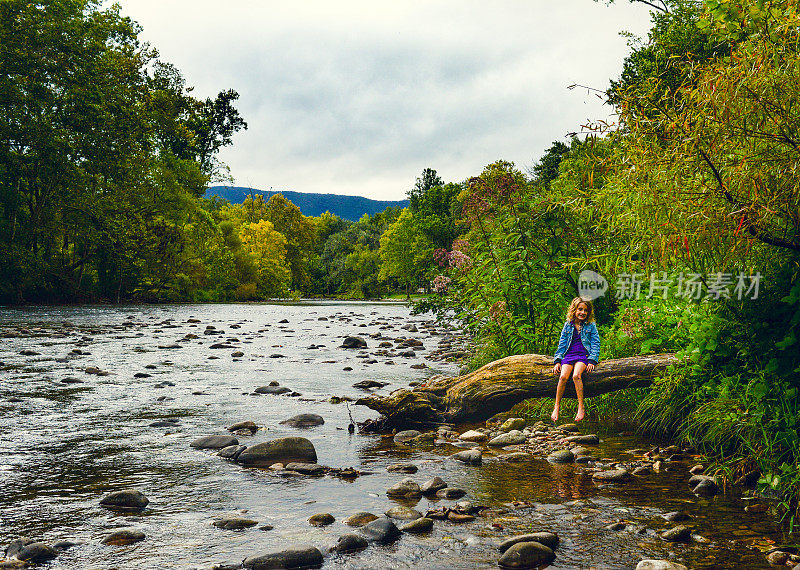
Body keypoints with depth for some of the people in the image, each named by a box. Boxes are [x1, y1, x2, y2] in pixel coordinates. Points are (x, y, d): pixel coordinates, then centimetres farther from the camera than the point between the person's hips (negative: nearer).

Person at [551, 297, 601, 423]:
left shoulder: (591, 326, 7)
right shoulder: (568, 325, 13)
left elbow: (595, 344, 4)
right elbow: (562, 344, 14)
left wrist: (592, 361, -10)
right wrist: (558, 361, 3)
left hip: (584, 355, -2)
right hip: (569, 355, 3)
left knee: (576, 376, -31)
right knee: (563, 377, -24)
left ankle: (581, 407, -25)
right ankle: (557, 406, -14)